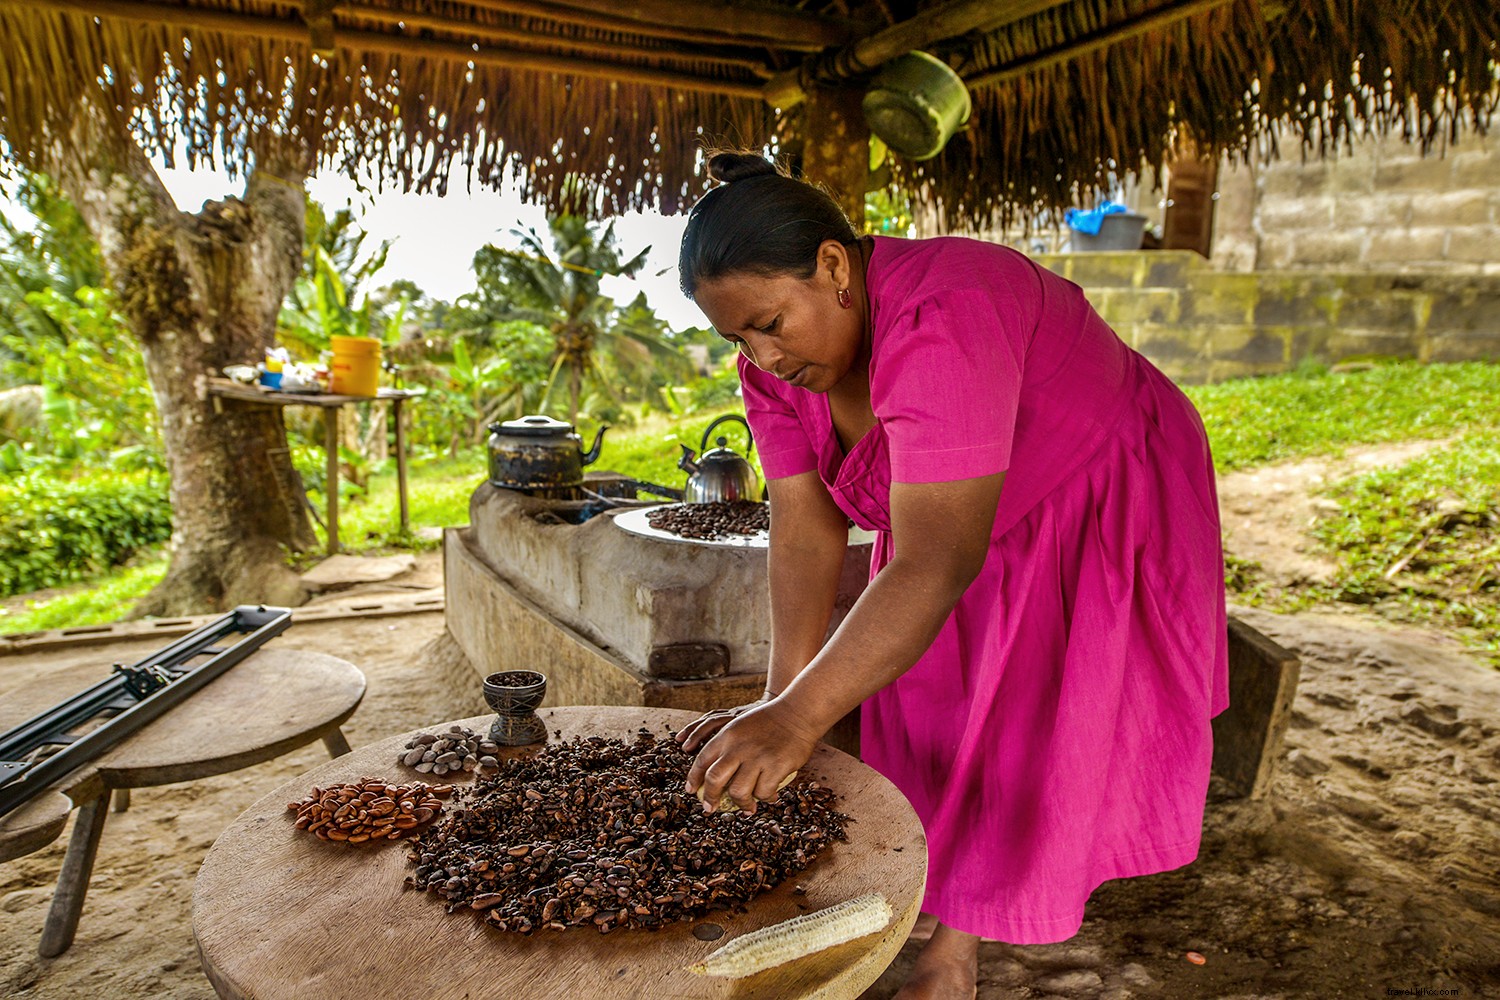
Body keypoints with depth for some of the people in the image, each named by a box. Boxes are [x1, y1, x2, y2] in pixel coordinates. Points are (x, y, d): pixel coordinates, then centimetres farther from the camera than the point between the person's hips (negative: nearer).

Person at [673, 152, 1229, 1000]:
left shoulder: (938, 326, -39)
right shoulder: (778, 360, -14)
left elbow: (934, 562, -44)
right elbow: (805, 528, -15)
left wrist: (800, 718, -46)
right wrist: (781, 698, -22)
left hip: (1101, 509, -6)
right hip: (949, 526, 7)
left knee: (1034, 745, -1)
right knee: (929, 703, 8)